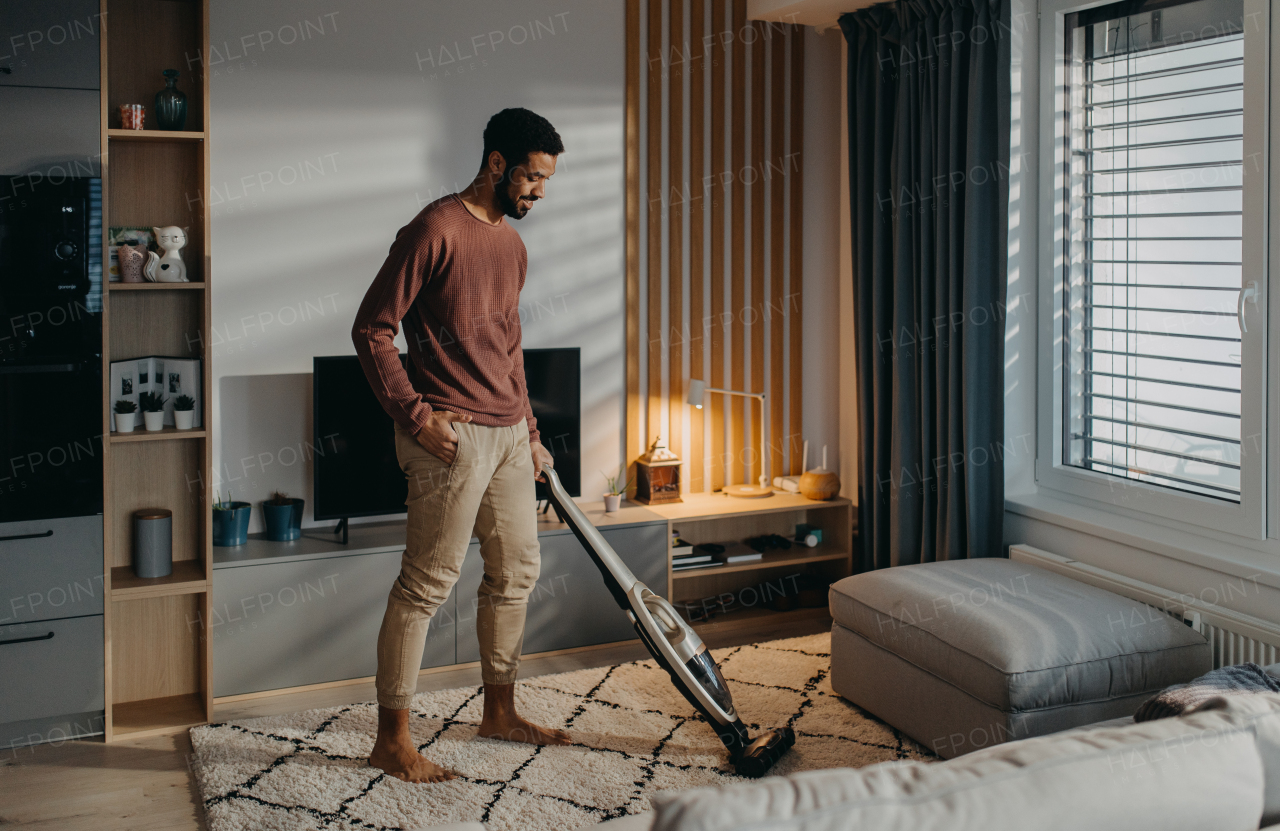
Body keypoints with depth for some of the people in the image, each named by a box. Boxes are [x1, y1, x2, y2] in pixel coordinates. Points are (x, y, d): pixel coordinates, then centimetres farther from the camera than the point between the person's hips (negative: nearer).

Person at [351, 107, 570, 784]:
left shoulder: (512, 244, 16)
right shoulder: (434, 229, -11)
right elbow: (371, 329, -12)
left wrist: (529, 429, 20)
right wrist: (416, 415, -17)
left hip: (508, 433, 9)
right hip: (452, 435, -9)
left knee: (516, 570, 14)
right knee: (427, 582, -4)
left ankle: (500, 713, 30)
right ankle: (392, 739, 7)